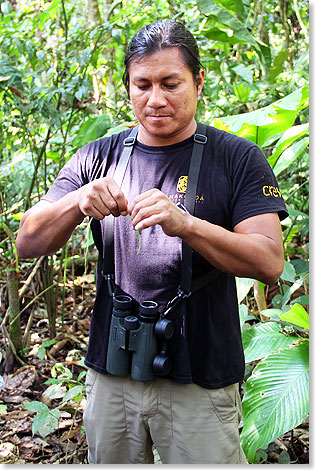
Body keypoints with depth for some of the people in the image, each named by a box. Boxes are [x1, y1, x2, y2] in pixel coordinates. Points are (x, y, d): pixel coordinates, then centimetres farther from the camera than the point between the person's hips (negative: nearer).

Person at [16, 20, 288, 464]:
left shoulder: (238, 159, -3)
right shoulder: (98, 158, 5)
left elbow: (270, 261, -13)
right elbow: (27, 244, 1)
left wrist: (186, 225, -29)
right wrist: (77, 201, -19)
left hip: (200, 381, -2)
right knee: (109, 460, 18)